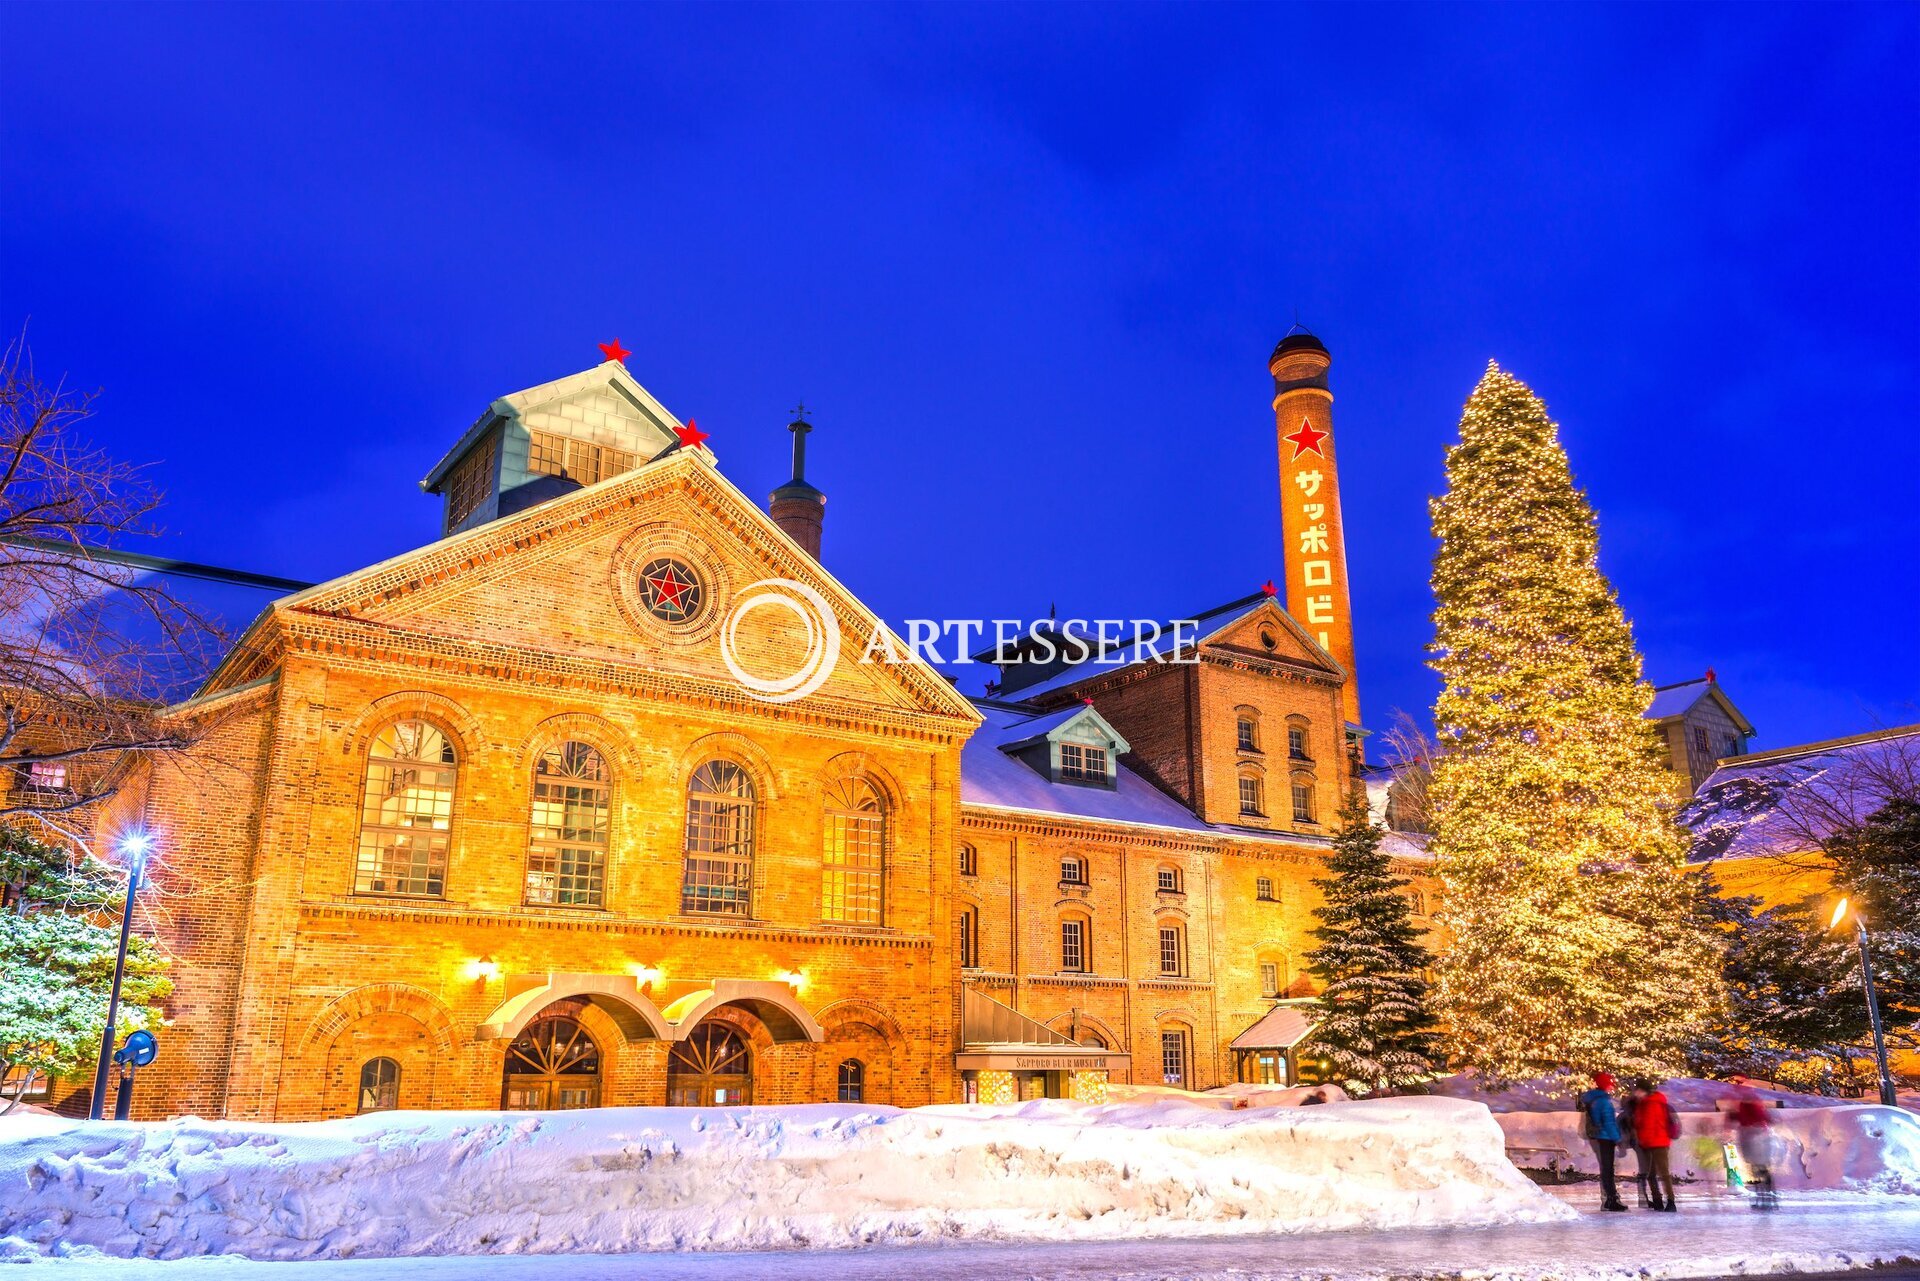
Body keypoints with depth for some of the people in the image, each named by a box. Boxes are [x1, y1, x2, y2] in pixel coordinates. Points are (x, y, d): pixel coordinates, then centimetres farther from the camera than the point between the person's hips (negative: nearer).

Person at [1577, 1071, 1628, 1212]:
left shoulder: (1589, 1099, 10)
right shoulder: (1604, 1101, -19)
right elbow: (1609, 1123, -20)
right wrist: (1617, 1139, -15)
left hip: (1594, 1137, 9)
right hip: (1604, 1138, -9)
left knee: (1606, 1167, 16)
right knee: (1607, 1169, -3)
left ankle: (1611, 1196, 23)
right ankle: (1610, 1200, 0)